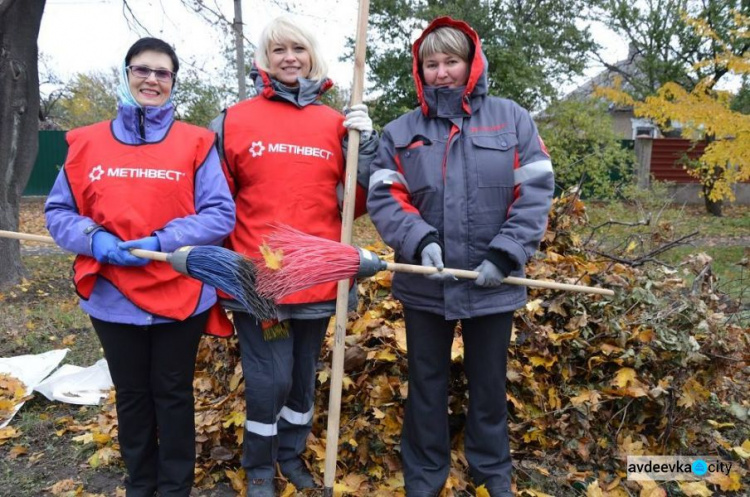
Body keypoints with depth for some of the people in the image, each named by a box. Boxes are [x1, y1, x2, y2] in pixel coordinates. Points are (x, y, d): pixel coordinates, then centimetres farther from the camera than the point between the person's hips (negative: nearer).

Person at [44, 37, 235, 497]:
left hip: (179, 295, -2)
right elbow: (58, 211, 6)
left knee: (173, 394, 13)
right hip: (112, 297, 3)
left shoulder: (196, 143, -4)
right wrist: (94, 238, -14)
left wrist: (163, 240, -20)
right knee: (132, 396, 18)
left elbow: (221, 213, -8)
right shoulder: (87, 142, 3)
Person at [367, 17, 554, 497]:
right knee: (426, 382, 15)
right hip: (424, 285, 1)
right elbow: (384, 198, -3)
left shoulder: (512, 119, 0)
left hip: (493, 285, 0)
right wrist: (420, 241, -20)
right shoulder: (401, 131, 4)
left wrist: (505, 256, -15)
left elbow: (535, 193, -5)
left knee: (489, 380, 17)